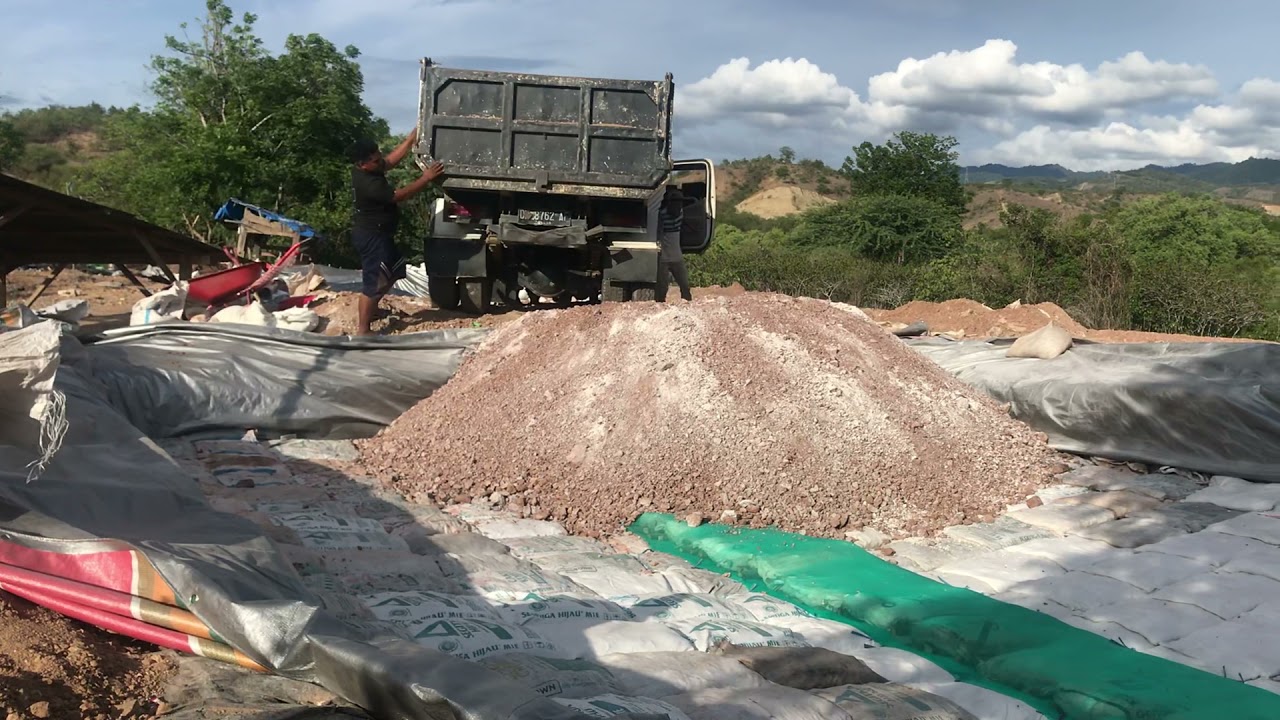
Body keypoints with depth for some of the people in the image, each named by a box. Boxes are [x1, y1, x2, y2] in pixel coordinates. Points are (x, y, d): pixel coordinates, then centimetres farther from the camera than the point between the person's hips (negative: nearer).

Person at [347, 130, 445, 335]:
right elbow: (400, 195, -26)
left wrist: (411, 139, 6)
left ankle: (367, 310, 34)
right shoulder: (368, 183, -28)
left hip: (377, 234, 11)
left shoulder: (367, 171, 2)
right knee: (374, 281, -6)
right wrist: (426, 178, -24)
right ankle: (362, 329, 0)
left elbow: (392, 159, 12)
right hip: (372, 236, -11)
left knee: (394, 270, 23)